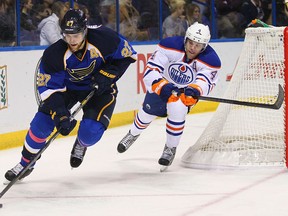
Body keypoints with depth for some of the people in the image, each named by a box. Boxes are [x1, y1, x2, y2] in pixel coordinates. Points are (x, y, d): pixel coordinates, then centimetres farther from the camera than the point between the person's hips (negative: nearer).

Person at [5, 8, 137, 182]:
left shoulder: (103, 38, -30)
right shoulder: (54, 54, -27)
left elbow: (128, 55, -12)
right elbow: (49, 87, -22)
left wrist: (108, 73, -24)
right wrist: (61, 114, -34)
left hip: (100, 88, -1)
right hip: (68, 87, 1)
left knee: (91, 131, -22)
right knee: (42, 122, -14)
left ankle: (81, 145, 18)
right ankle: (26, 163, 9)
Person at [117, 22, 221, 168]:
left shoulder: (210, 61, -28)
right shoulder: (170, 46, -31)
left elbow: (205, 82, -38)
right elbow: (151, 71, -33)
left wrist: (194, 90, -61)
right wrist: (162, 86, -50)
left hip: (186, 90, -1)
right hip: (161, 83, 1)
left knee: (177, 109, -27)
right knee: (147, 112, 10)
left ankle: (171, 148, -4)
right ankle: (133, 134, 48)